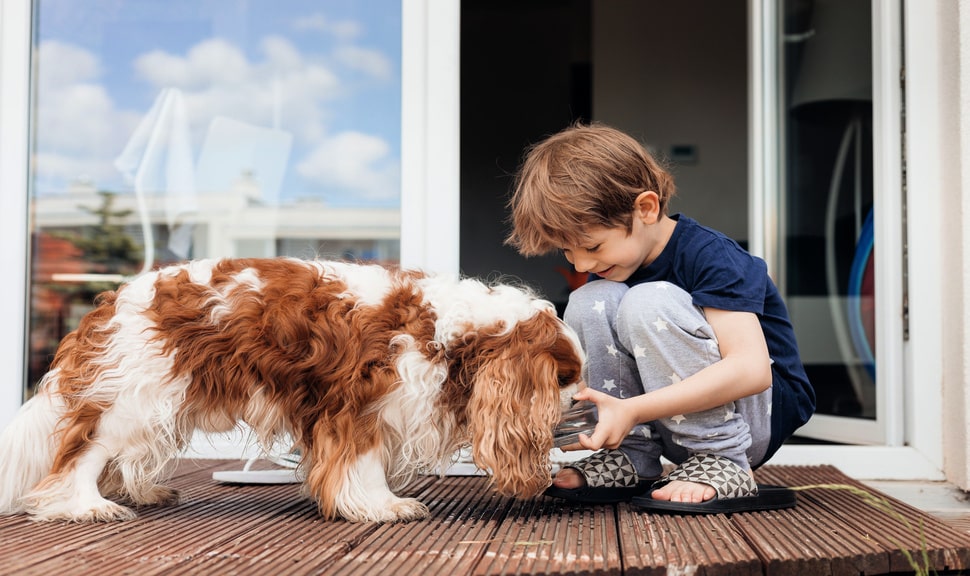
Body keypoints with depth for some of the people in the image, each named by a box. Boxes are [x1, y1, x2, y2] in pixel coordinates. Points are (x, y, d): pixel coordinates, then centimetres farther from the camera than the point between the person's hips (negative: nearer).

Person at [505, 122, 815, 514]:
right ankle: (631, 461, -10)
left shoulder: (710, 257, -20)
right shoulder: (606, 271, 2)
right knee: (588, 303, -15)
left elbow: (751, 369, -33)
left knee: (649, 302, -29)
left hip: (761, 413, -6)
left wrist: (633, 410, -39)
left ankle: (722, 464, -21)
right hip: (674, 424, 7)